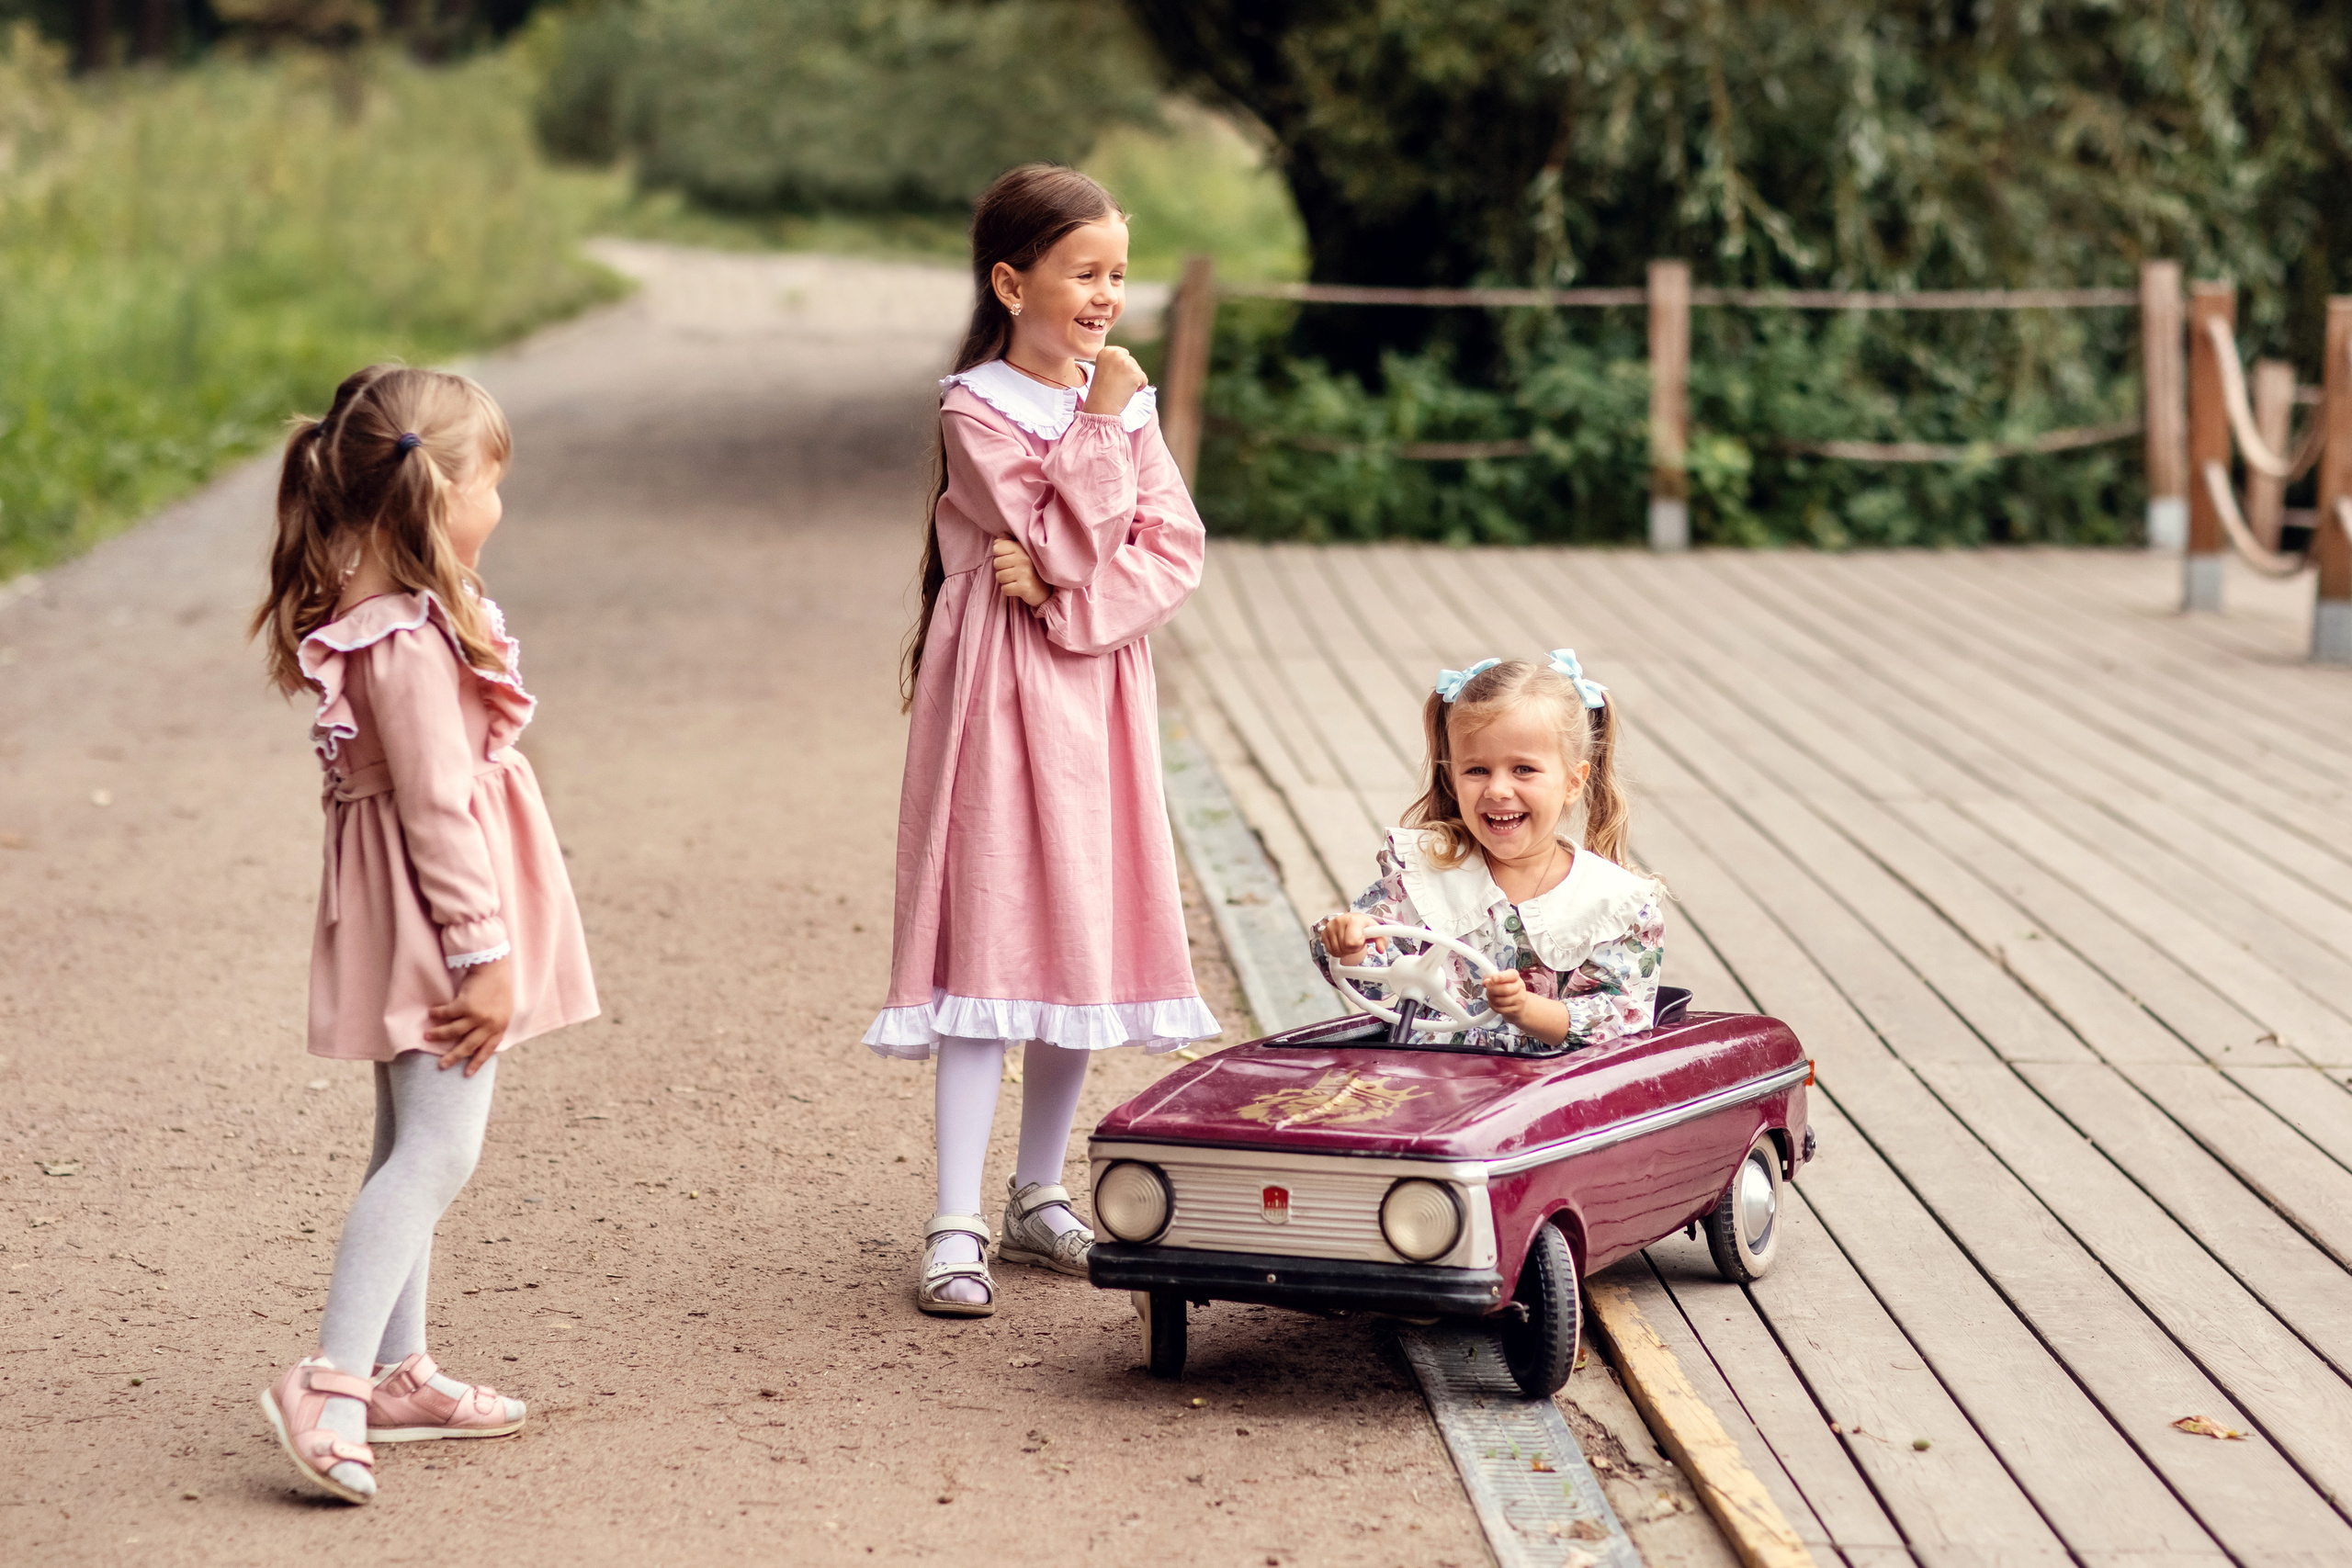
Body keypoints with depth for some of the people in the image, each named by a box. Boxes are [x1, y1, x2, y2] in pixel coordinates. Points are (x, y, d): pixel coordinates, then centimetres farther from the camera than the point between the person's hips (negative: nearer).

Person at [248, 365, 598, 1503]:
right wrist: (482, 952, -20)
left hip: (410, 923, 11)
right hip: (435, 909, -11)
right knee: (437, 1149, -12)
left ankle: (397, 1372, 26)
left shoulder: (363, 610, 9)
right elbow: (437, 805, -23)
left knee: (411, 1143, 17)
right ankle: (331, 1386, -16)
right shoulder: (409, 640, -23)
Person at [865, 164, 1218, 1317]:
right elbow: (1067, 538, -18)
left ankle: (1039, 1197, 23)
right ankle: (955, 1228, -5)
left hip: (1099, 690, 6)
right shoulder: (974, 408, -9)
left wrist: (1067, 593, -14)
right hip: (1001, 698, -6)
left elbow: (1174, 551, 0)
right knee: (993, 941, -8)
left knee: (1082, 942, 9)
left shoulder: (1120, 400, 9)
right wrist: (1108, 421, -16)